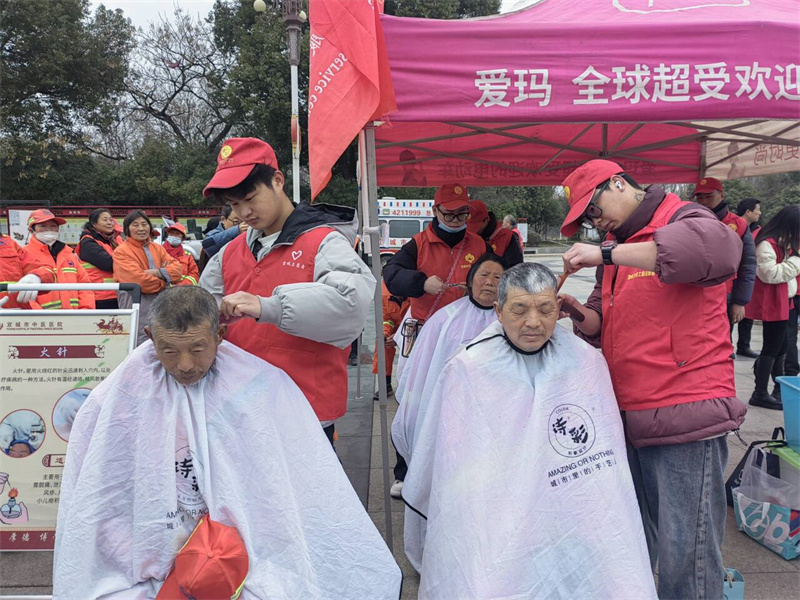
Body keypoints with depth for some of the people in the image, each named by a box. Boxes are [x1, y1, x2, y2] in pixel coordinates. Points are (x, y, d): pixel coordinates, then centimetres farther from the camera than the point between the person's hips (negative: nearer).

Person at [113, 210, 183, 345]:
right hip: (138, 307, -6)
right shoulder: (121, 251, -2)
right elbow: (138, 280, -14)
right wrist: (165, 282, -2)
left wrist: (157, 272, -14)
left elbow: (177, 270, 3)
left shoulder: (157, 248, 17)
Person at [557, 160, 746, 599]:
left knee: (684, 553, -2)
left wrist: (606, 255, -28)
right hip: (629, 415, 8)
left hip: (685, 414, -8)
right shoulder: (616, 247, 18)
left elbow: (720, 247, -31)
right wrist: (581, 314, -3)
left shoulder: (683, 220, -6)